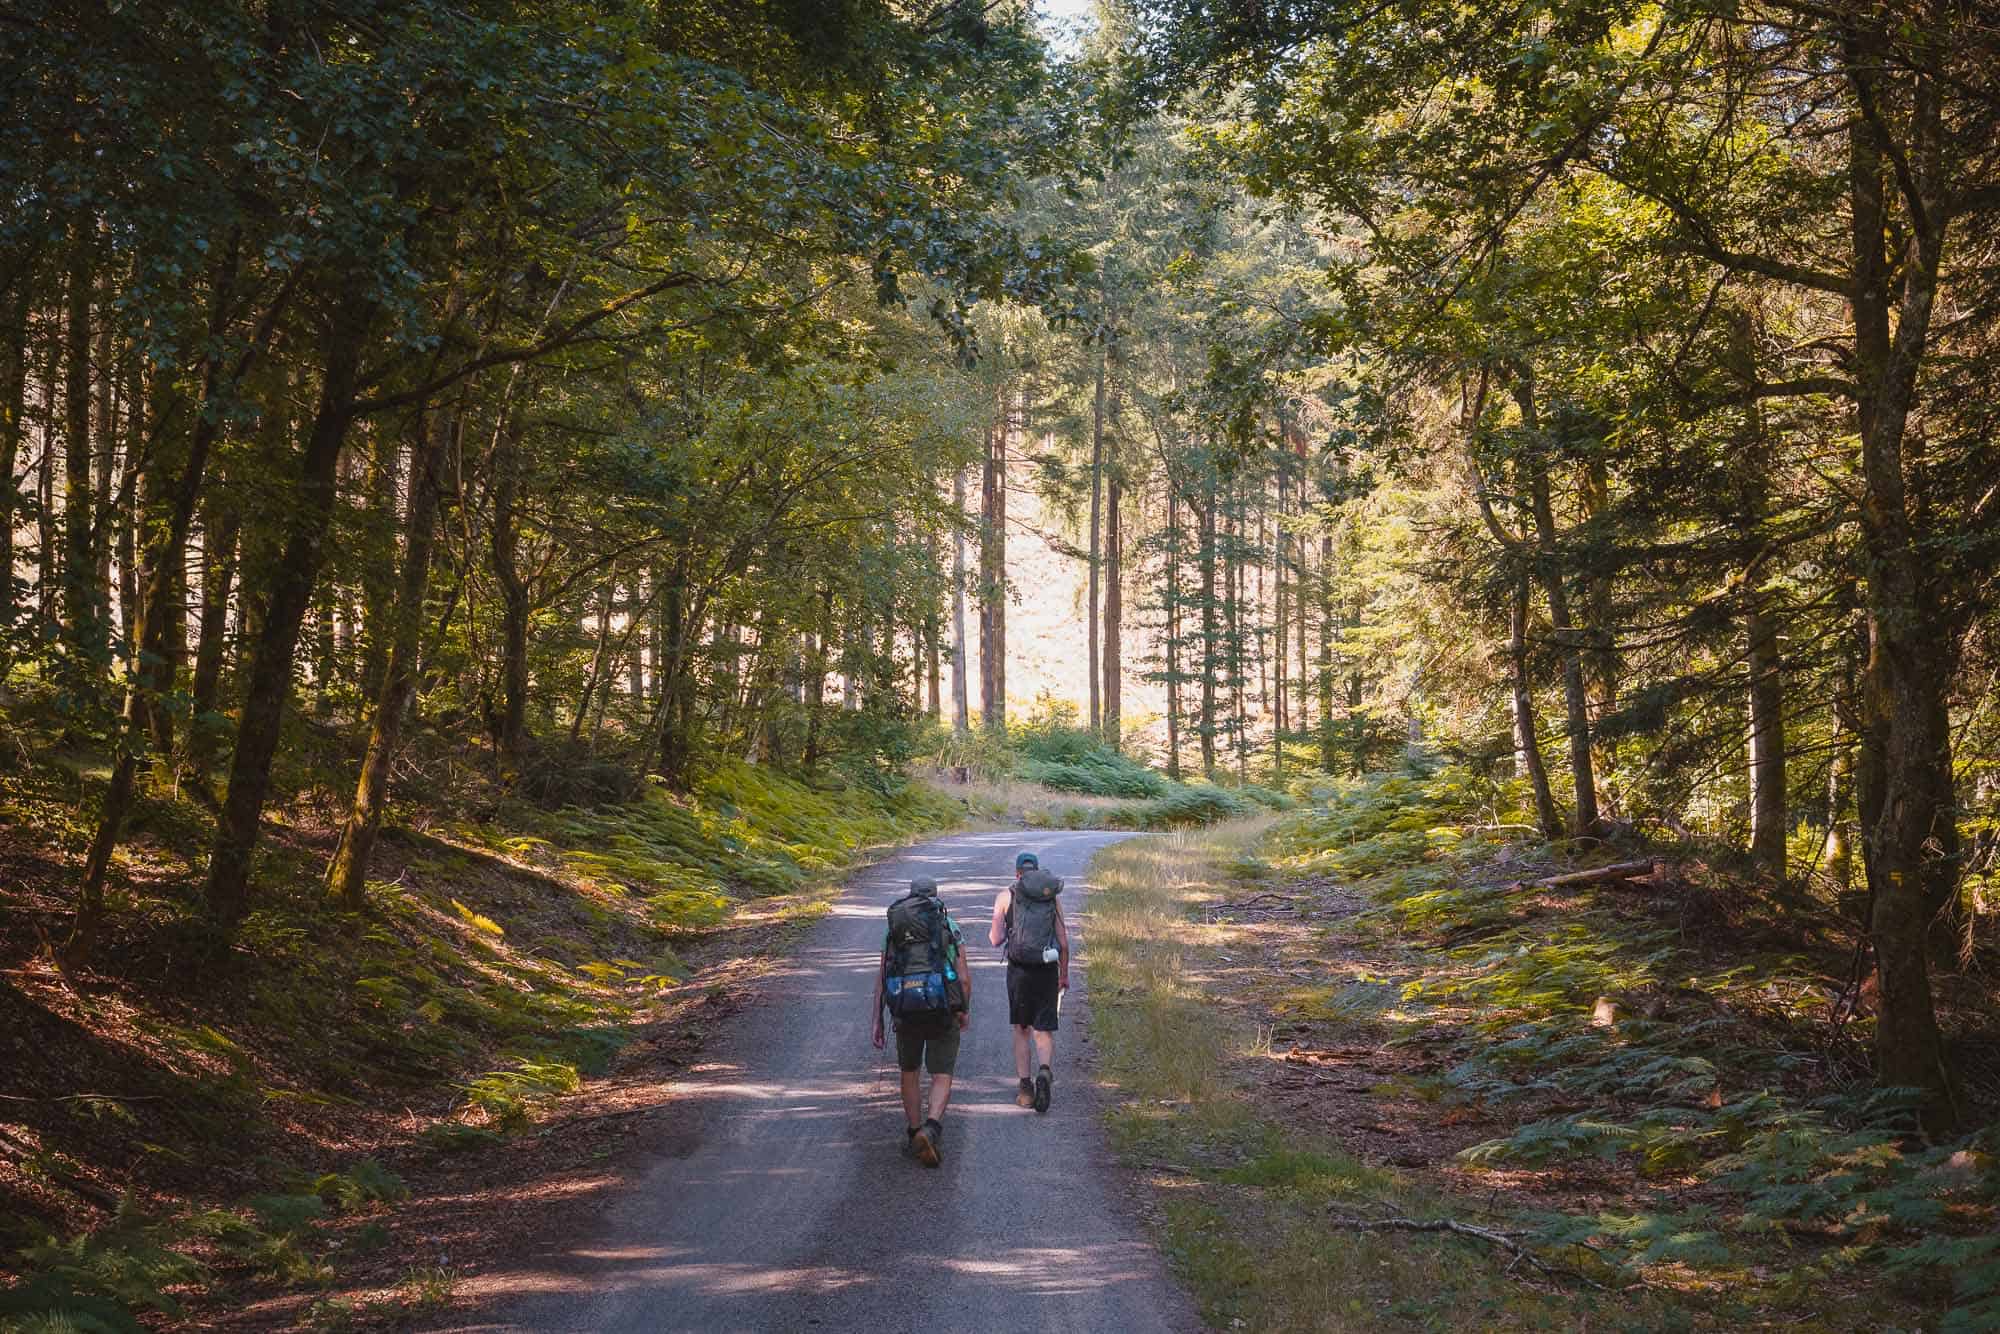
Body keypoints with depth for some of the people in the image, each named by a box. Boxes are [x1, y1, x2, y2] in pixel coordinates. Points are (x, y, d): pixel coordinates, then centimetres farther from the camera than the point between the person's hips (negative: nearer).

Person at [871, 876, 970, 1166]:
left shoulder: (894, 929, 13)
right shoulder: (950, 927, 6)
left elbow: (881, 978, 6)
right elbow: (963, 978, 0)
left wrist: (877, 1021, 7)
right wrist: (966, 1010, 17)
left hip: (905, 1011, 2)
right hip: (942, 1010, -2)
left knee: (909, 1071, 24)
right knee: (942, 1078, 1)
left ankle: (915, 1133, 27)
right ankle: (931, 1129, -24)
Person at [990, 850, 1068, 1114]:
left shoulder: (1006, 896, 2)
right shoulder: (1052, 899, 7)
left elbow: (996, 939, -3)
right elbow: (1063, 943, 5)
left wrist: (999, 933, 20)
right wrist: (1064, 974, 16)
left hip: (1019, 970, -1)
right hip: (1047, 971, 1)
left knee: (1021, 1030, 13)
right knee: (1044, 1031, 6)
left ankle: (1026, 1088, 10)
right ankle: (1044, 1071, -21)